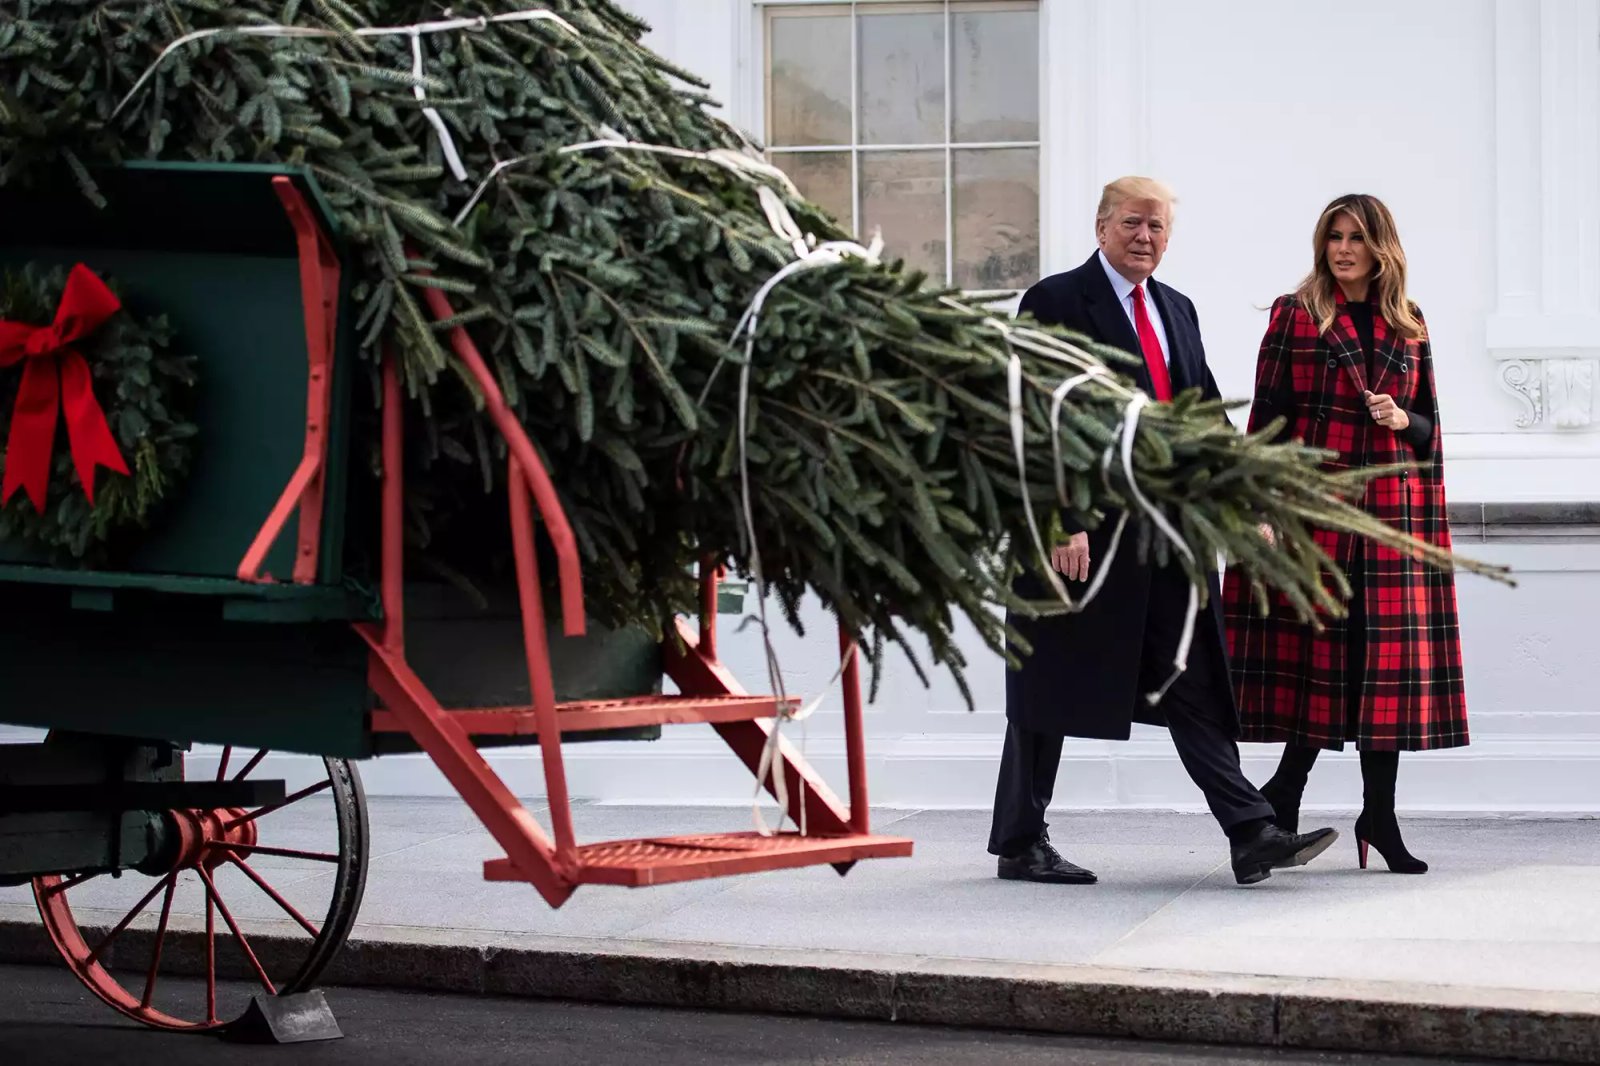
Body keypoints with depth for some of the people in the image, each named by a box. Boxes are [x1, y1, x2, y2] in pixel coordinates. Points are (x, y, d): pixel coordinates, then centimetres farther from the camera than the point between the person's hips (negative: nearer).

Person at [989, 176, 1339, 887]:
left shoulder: (1176, 310, 17)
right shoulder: (1056, 302, -6)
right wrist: (1062, 522, -20)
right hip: (1084, 530, -6)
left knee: (1193, 686, 2)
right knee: (1052, 691, 3)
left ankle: (1252, 835, -3)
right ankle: (1021, 846, 13)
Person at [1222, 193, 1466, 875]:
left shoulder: (1408, 326, 13)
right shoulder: (1294, 314, 3)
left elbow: (1430, 424, 17)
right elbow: (1267, 417, -1)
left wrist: (1403, 420, -5)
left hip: (1392, 507, 3)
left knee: (1390, 655, 2)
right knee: (1319, 647, -3)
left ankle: (1380, 813, 8)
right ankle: (1286, 793, 11)